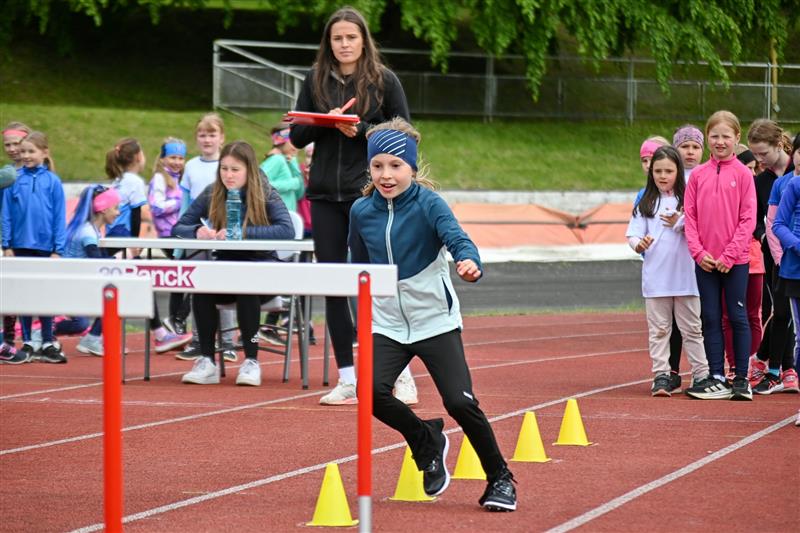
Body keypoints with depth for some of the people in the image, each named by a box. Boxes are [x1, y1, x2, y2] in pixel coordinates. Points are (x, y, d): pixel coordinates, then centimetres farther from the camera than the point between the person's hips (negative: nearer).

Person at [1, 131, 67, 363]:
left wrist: (58, 249, -5)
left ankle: (48, 344, 14)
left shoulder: (52, 181, -3)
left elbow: (60, 218, -2)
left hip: (45, 246, -1)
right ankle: (26, 344, 13)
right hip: (21, 246, 1)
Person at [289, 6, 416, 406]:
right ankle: (347, 379, 9)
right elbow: (297, 136, 8)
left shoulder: (384, 80, 0)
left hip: (369, 193, -3)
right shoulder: (315, 81, 9)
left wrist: (361, 130, -15)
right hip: (325, 195, 3)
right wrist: (325, 122, -11)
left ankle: (401, 375, 7)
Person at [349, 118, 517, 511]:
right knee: (373, 391, -20)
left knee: (459, 402, -14)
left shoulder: (428, 204, -13)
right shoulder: (361, 211, 0)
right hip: (387, 324, 4)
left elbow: (456, 237, -32)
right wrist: (367, 305, 20)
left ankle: (500, 479, 8)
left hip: (435, 320, -4)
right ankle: (427, 442, 10)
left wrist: (469, 262, -54)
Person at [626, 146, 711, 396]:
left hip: (684, 275, -1)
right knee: (659, 329, 3)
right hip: (655, 278, 1)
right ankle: (661, 376, 6)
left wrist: (678, 224, -19)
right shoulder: (646, 203, 8)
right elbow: (633, 234, 1)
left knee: (691, 328, 4)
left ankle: (702, 375, 9)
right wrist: (639, 243, -20)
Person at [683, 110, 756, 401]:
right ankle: (717, 379, 11)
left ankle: (742, 379, 9)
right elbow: (690, 216, 5)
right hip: (705, 261, 3)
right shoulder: (698, 175, 5)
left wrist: (730, 254, -12)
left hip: (735, 261, -3)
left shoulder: (743, 174, -3)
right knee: (710, 319, 6)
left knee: (738, 317, 2)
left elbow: (748, 219, -6)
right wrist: (699, 252, -6)